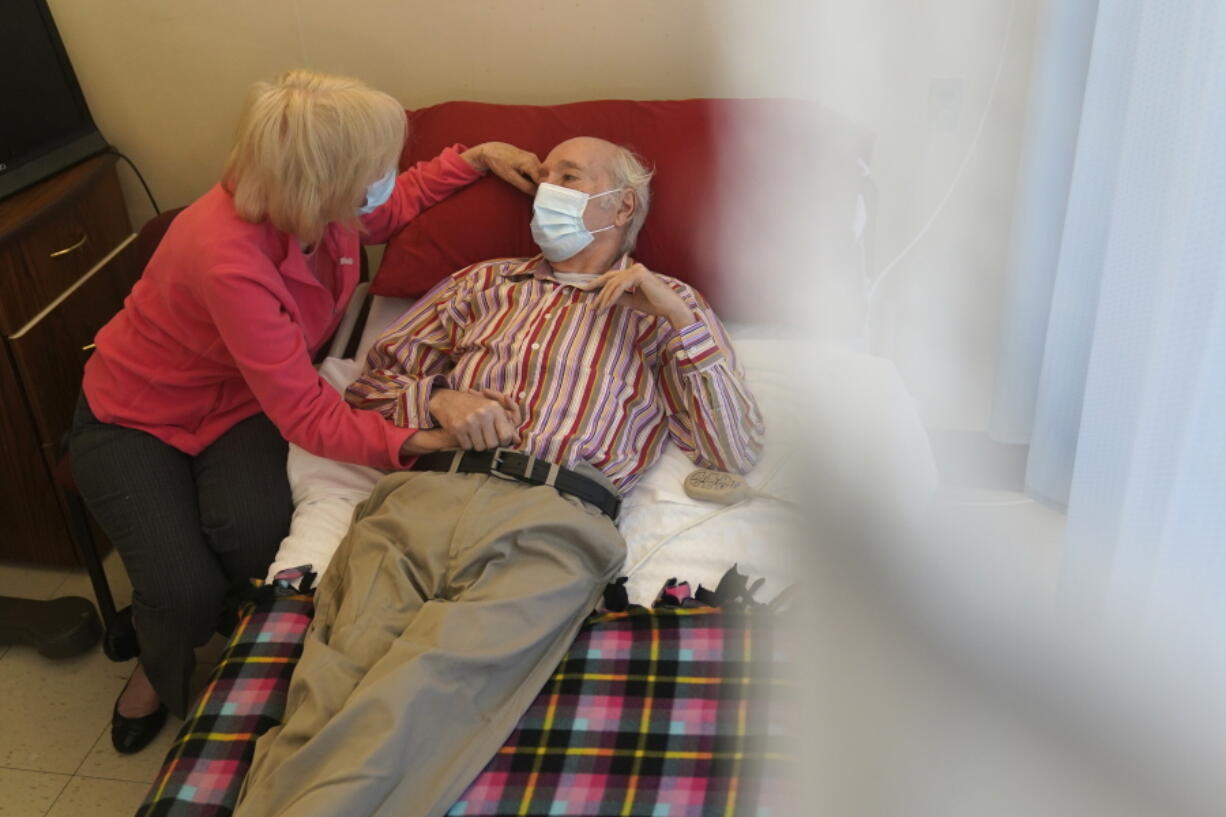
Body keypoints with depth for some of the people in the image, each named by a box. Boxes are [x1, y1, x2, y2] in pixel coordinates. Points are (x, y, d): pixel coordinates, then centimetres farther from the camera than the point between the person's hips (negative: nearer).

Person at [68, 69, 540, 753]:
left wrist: (476, 157, -1)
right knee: (186, 591, -21)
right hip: (138, 416, -5)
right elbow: (307, 415, -35)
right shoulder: (228, 257, -38)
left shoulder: (321, 206, -17)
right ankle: (161, 672, 17)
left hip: (239, 402, 5)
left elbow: (393, 209, 9)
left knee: (251, 530, -27)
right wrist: (410, 444, -44)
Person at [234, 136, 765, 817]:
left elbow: (738, 453, 10)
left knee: (422, 685, -30)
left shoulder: (667, 307, 22)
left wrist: (679, 318, 3)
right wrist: (439, 400, 7)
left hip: (553, 518, -3)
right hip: (426, 495, 4)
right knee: (337, 678, -24)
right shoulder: (487, 282, 32)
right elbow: (373, 378, 28)